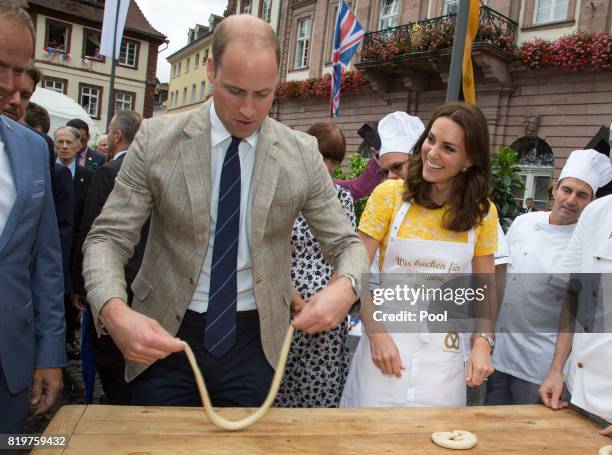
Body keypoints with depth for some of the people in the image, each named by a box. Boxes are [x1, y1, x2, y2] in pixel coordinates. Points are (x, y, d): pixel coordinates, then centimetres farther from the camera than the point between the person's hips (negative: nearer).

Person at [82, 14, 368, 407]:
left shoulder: (302, 153, -5)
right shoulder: (156, 139, -8)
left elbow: (346, 243, 0)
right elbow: (108, 238, -7)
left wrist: (345, 286, -24)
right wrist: (113, 310, -28)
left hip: (255, 339, 1)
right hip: (164, 336, 0)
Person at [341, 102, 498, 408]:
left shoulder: (482, 213, 2)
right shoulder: (390, 194, -6)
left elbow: (485, 288, 8)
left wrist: (483, 342, -7)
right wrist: (376, 333, -14)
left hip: (444, 352, 2)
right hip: (385, 342, -1)